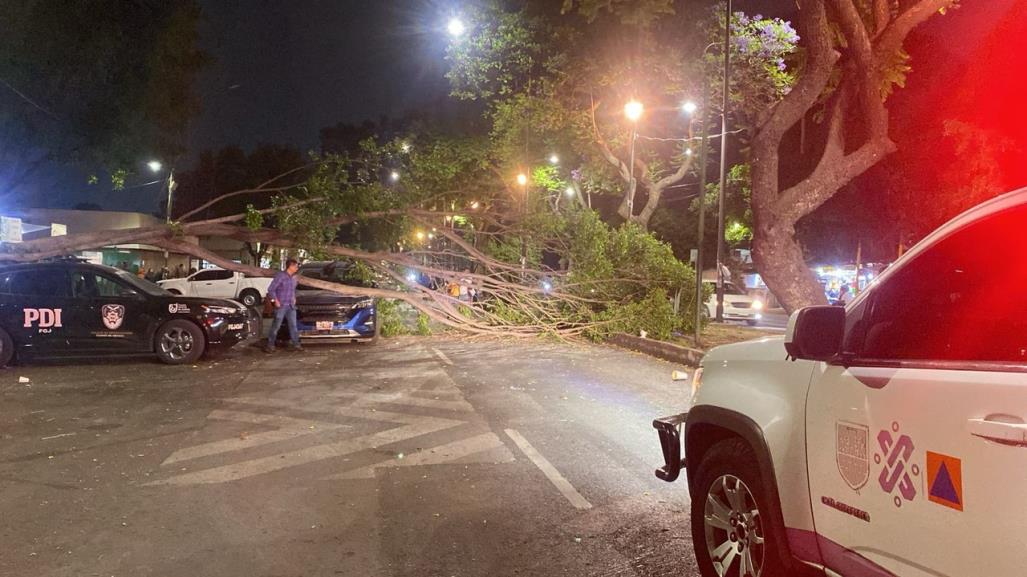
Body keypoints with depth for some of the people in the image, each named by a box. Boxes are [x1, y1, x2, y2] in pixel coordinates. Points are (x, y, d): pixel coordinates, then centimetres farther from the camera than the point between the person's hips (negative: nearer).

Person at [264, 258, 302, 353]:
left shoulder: (294, 278, 9)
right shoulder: (280, 276, -13)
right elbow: (271, 289, -13)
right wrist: (275, 301, -14)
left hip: (291, 306, 7)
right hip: (281, 306, -7)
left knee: (293, 325, 7)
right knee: (276, 326, -1)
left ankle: (296, 344, 13)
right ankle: (270, 345, 7)